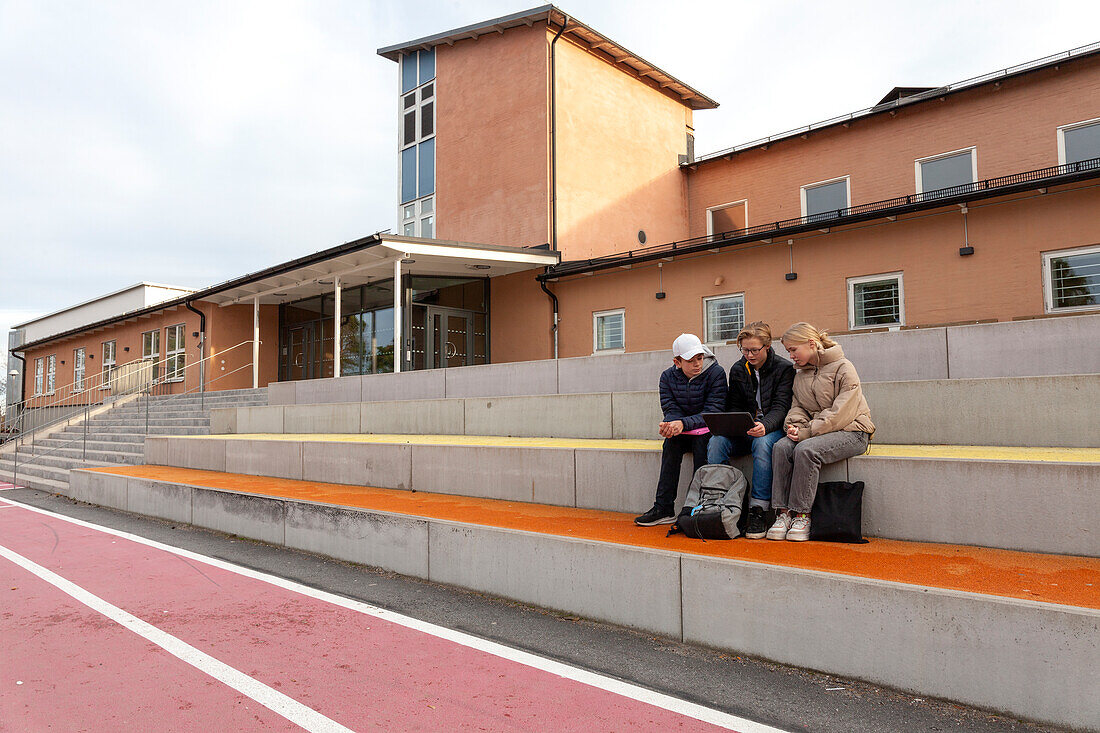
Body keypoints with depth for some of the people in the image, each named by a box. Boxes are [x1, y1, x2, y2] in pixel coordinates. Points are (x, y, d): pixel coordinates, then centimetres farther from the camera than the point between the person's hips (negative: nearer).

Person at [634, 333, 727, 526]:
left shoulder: (716, 373, -12)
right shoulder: (668, 377, -1)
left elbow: (713, 412, -19)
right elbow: (671, 410, -6)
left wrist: (683, 423, -35)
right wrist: (669, 425, -31)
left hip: (709, 431, -3)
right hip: (682, 432, 3)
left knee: (700, 438, -33)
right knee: (671, 441, -27)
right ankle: (663, 509, -27)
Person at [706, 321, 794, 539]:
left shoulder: (784, 368, -3)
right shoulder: (737, 370, 10)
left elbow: (781, 407, -13)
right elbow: (734, 406, 12)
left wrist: (765, 425, -34)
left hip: (772, 428, -4)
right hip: (744, 430, 4)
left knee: (762, 443, -39)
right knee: (716, 441, -26)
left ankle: (758, 510, -33)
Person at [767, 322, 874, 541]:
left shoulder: (843, 368, -9)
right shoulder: (801, 375, 13)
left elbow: (841, 414, -17)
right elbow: (797, 406, 15)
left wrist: (807, 432, -20)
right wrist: (794, 426, -9)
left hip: (851, 432, -6)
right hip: (816, 432, 6)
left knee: (806, 449, -33)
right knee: (781, 447, -22)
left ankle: (802, 515, -23)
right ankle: (783, 513, -22)